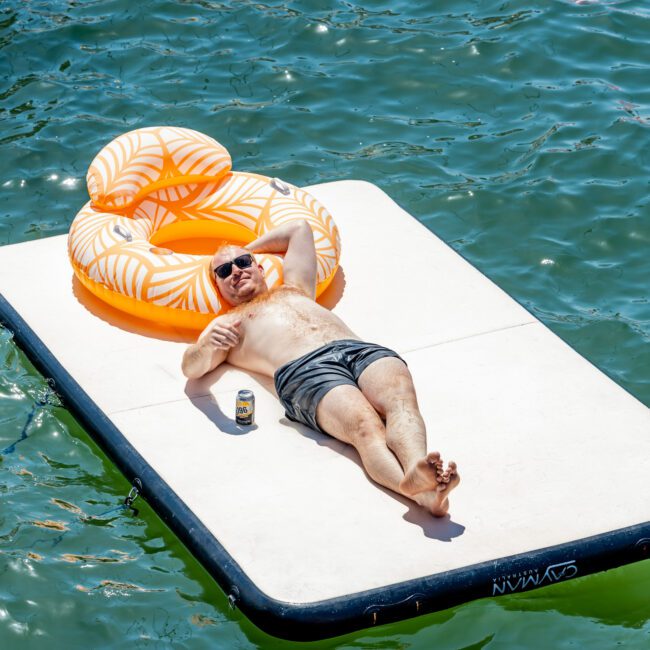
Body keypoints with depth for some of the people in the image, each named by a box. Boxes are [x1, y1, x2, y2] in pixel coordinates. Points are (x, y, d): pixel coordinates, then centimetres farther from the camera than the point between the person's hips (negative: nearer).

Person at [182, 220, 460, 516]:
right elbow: (191, 368, 12)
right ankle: (419, 491, -64)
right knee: (366, 427, -36)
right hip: (304, 372, -4)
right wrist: (210, 345, -11)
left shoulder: (295, 289, 44)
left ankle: (416, 471, -64)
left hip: (361, 349, 5)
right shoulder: (225, 323, 31)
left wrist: (247, 250, 61)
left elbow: (299, 228, 59)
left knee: (400, 400, -33)